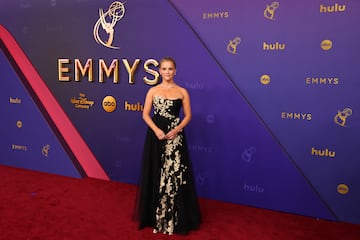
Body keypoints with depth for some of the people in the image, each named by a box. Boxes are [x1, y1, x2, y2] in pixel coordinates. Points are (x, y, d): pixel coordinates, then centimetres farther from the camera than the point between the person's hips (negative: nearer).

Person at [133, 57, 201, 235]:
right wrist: (157, 130, -15)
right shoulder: (153, 91, 6)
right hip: (156, 135, 1)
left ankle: (175, 218, 14)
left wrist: (176, 130, -13)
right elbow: (145, 114, 1)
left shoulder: (182, 92, 5)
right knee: (156, 175, 7)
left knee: (175, 175, 0)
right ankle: (156, 215, 23)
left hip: (175, 137, -1)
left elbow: (188, 115, 3)